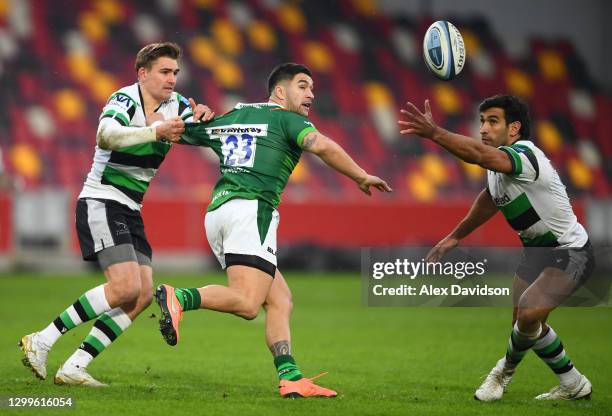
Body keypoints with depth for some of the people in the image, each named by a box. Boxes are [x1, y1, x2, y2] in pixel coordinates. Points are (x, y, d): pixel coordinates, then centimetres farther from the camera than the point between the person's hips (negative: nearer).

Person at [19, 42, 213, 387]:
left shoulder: (175, 104, 7)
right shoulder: (125, 99, -16)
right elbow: (106, 136, -35)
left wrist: (204, 116, -17)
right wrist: (155, 131, -48)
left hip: (130, 212, 8)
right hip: (101, 202, -8)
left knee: (144, 294, -5)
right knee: (126, 287, -22)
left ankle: (73, 367, -5)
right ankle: (42, 341, -13)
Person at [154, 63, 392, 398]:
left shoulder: (232, 117, 24)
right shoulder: (287, 119, 4)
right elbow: (321, 146, -14)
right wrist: (362, 177, -7)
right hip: (250, 210, -8)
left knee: (280, 299, 9)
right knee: (247, 304, -18)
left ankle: (290, 378, -3)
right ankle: (177, 298, -34)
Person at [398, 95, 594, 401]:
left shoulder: (524, 155, -29)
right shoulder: (497, 163, 0)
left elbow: (478, 154, -50)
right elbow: (490, 200, 22)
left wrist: (433, 133, -61)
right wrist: (455, 236, 28)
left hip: (570, 252, -10)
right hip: (536, 249, 10)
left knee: (529, 313, -25)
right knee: (526, 324, 9)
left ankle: (507, 369, 4)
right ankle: (573, 385, 27)